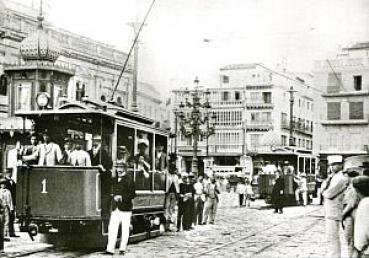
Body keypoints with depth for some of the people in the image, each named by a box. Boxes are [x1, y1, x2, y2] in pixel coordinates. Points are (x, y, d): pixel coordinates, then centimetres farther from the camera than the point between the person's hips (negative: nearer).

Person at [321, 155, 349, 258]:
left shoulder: (341, 178, -17)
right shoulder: (334, 177, 16)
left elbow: (329, 194, -20)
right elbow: (323, 188, 9)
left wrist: (324, 192, 1)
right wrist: (329, 178, -6)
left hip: (334, 212, -10)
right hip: (330, 211, 10)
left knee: (332, 238, -9)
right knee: (333, 237, 18)